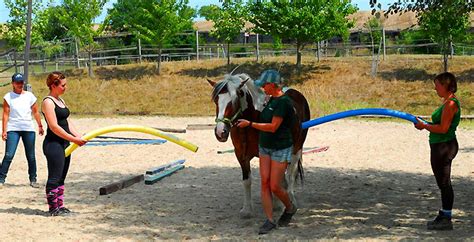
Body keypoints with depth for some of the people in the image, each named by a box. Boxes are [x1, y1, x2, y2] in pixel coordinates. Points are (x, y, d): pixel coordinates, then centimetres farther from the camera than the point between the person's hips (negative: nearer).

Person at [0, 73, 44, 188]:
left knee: (31, 156, 6)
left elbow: (35, 112, 12)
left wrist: (40, 126, 10)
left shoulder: (29, 96, 6)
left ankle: (33, 179, 16)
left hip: (29, 129, 2)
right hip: (13, 129, -2)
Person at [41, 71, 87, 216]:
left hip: (64, 144, 9)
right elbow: (54, 127, -19)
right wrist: (73, 139, -19)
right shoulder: (48, 102, -13)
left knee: (61, 177, 13)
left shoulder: (60, 100, 15)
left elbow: (67, 122, 16)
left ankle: (60, 206, 19)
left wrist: (78, 136, 1)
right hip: (53, 144, -9)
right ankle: (53, 208, 3)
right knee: (54, 177, -3)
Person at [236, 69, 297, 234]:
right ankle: (270, 221, 7)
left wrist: (250, 124, -21)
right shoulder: (271, 99, 8)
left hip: (280, 149, -8)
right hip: (264, 147, 8)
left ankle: (290, 208, 25)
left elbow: (273, 127, -23)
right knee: (265, 183, 2)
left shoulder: (283, 102, -20)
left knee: (275, 186, -3)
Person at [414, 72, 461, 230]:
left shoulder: (451, 103, -18)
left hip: (445, 146, -10)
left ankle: (446, 220, 5)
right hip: (440, 146, 10)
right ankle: (443, 216, 27)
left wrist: (424, 126, -12)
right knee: (442, 183, 17)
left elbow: (443, 128, -23)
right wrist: (426, 125, 9)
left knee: (444, 183, -3)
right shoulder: (447, 102, 14)